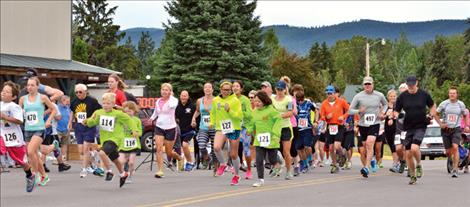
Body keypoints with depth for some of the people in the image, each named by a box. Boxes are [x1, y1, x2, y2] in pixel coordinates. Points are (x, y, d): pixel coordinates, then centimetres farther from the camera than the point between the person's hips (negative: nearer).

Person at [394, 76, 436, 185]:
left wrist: (431, 115, -3)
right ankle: (413, 176, 19)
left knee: (414, 148, -24)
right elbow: (396, 111, 8)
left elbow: (432, 106, 14)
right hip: (408, 127, 3)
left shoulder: (424, 94, -1)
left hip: (421, 126, -3)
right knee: (408, 153, 2)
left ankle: (419, 165, 7)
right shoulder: (402, 96, 1)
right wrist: (396, 115, -14)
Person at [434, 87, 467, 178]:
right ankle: (451, 161, 41)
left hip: (456, 129, -1)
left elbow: (465, 115, 18)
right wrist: (440, 124, -3)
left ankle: (455, 169, -19)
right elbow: (436, 114, 8)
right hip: (446, 129, 1)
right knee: (448, 151, 5)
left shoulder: (461, 104, 1)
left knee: (455, 147, -22)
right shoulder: (444, 104, -2)